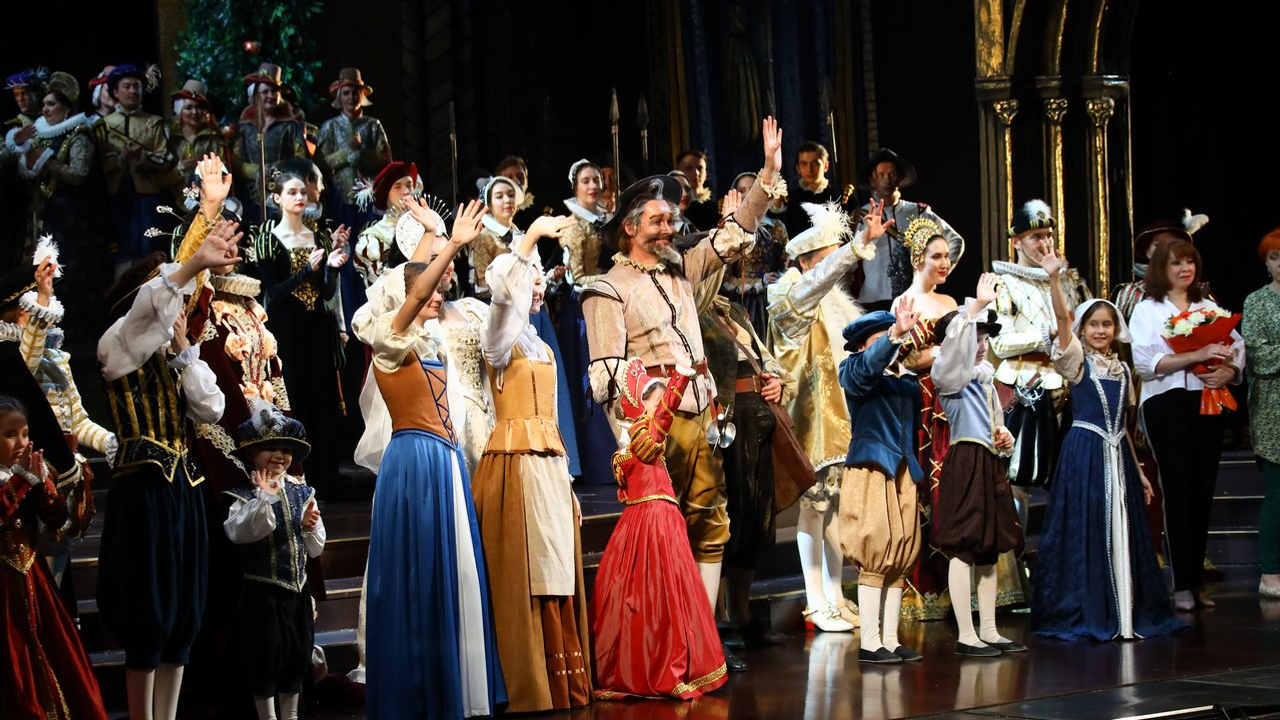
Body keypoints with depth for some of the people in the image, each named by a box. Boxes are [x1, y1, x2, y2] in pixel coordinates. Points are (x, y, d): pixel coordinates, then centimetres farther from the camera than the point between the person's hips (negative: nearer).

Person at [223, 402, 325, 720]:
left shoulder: (302, 493, 6)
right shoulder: (245, 494, -10)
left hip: (297, 588, 5)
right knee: (265, 656, 1)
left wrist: (309, 528, -12)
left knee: (297, 654, 14)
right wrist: (264, 499, -37)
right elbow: (237, 531, -31)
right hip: (261, 591, -5)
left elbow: (315, 549, 9)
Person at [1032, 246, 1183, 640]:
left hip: (1117, 456, 5)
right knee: (1087, 530, -6)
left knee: (1122, 531, 5)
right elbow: (1062, 318, -18)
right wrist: (1054, 279, -31)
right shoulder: (1077, 361, -1)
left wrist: (1138, 471, 19)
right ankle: (1086, 615, -2)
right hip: (1084, 454, -5)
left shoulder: (1122, 369, 14)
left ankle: (1125, 615, 10)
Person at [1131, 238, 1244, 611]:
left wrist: (1228, 372, -11)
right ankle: (1183, 586, -5)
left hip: (1207, 403, 4)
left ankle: (1196, 580, 10)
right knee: (1180, 492, -7)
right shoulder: (1147, 310, 4)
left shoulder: (1210, 308, 16)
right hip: (1167, 403, -4)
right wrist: (1196, 356, -19)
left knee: (1203, 492, 3)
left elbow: (1236, 350, 11)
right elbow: (1144, 361, -10)